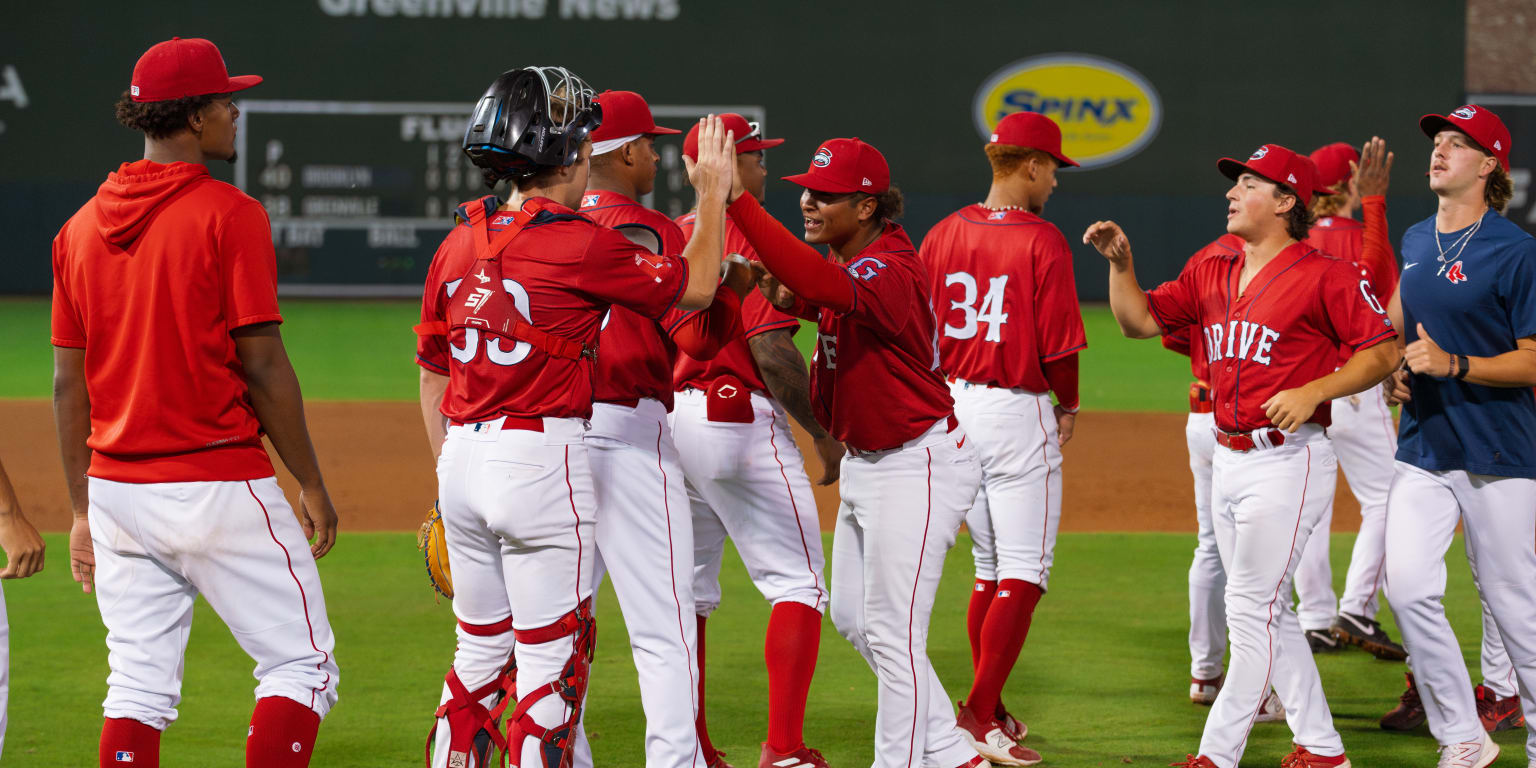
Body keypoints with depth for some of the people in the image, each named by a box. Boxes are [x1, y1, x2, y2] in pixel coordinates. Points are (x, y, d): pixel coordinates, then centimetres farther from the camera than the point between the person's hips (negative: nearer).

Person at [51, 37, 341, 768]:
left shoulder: (81, 227, 8)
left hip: (117, 488, 6)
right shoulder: (229, 215, -11)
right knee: (301, 662, 2)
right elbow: (263, 365, -12)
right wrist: (311, 486, -3)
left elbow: (69, 383, 10)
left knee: (139, 683, 10)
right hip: (218, 481, -6)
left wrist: (83, 509, 16)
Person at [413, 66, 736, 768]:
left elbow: (432, 378, 15)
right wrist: (714, 195, 14)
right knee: (550, 660, -1)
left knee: (481, 651, 17)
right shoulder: (582, 244, -11)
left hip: (461, 454, 7)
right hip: (541, 456, -7)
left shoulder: (458, 244, 9)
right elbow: (695, 287, 1)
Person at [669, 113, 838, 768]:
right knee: (798, 584, -2)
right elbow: (770, 351, -18)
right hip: (737, 418, -8)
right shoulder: (751, 237, -11)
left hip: (666, 417, 8)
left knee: (688, 590, 13)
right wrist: (823, 434, -10)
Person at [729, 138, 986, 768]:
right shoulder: (844, 264, 6)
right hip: (863, 464, 11)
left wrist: (738, 202, -50)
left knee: (892, 632, -8)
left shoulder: (890, 272, -25)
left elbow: (825, 285, -44)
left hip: (918, 465, -11)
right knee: (851, 617, 17)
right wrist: (788, 298, -5)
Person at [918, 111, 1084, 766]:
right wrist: (1068, 406, 6)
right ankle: (980, 714, -11)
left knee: (990, 569, 17)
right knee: (1023, 574, -3)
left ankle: (988, 713, 20)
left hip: (950, 405, 7)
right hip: (1017, 411, -7)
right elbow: (1059, 343, -12)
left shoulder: (943, 234, 5)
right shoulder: (1042, 242, -11)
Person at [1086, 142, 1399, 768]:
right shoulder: (1212, 275, 13)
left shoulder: (1323, 275, -9)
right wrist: (1120, 262, -1)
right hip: (1227, 459, 8)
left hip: (1287, 462, -8)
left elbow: (1384, 351, -10)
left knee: (1252, 610, -7)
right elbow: (1140, 321, 14)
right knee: (1265, 613, 12)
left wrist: (1313, 392, -19)